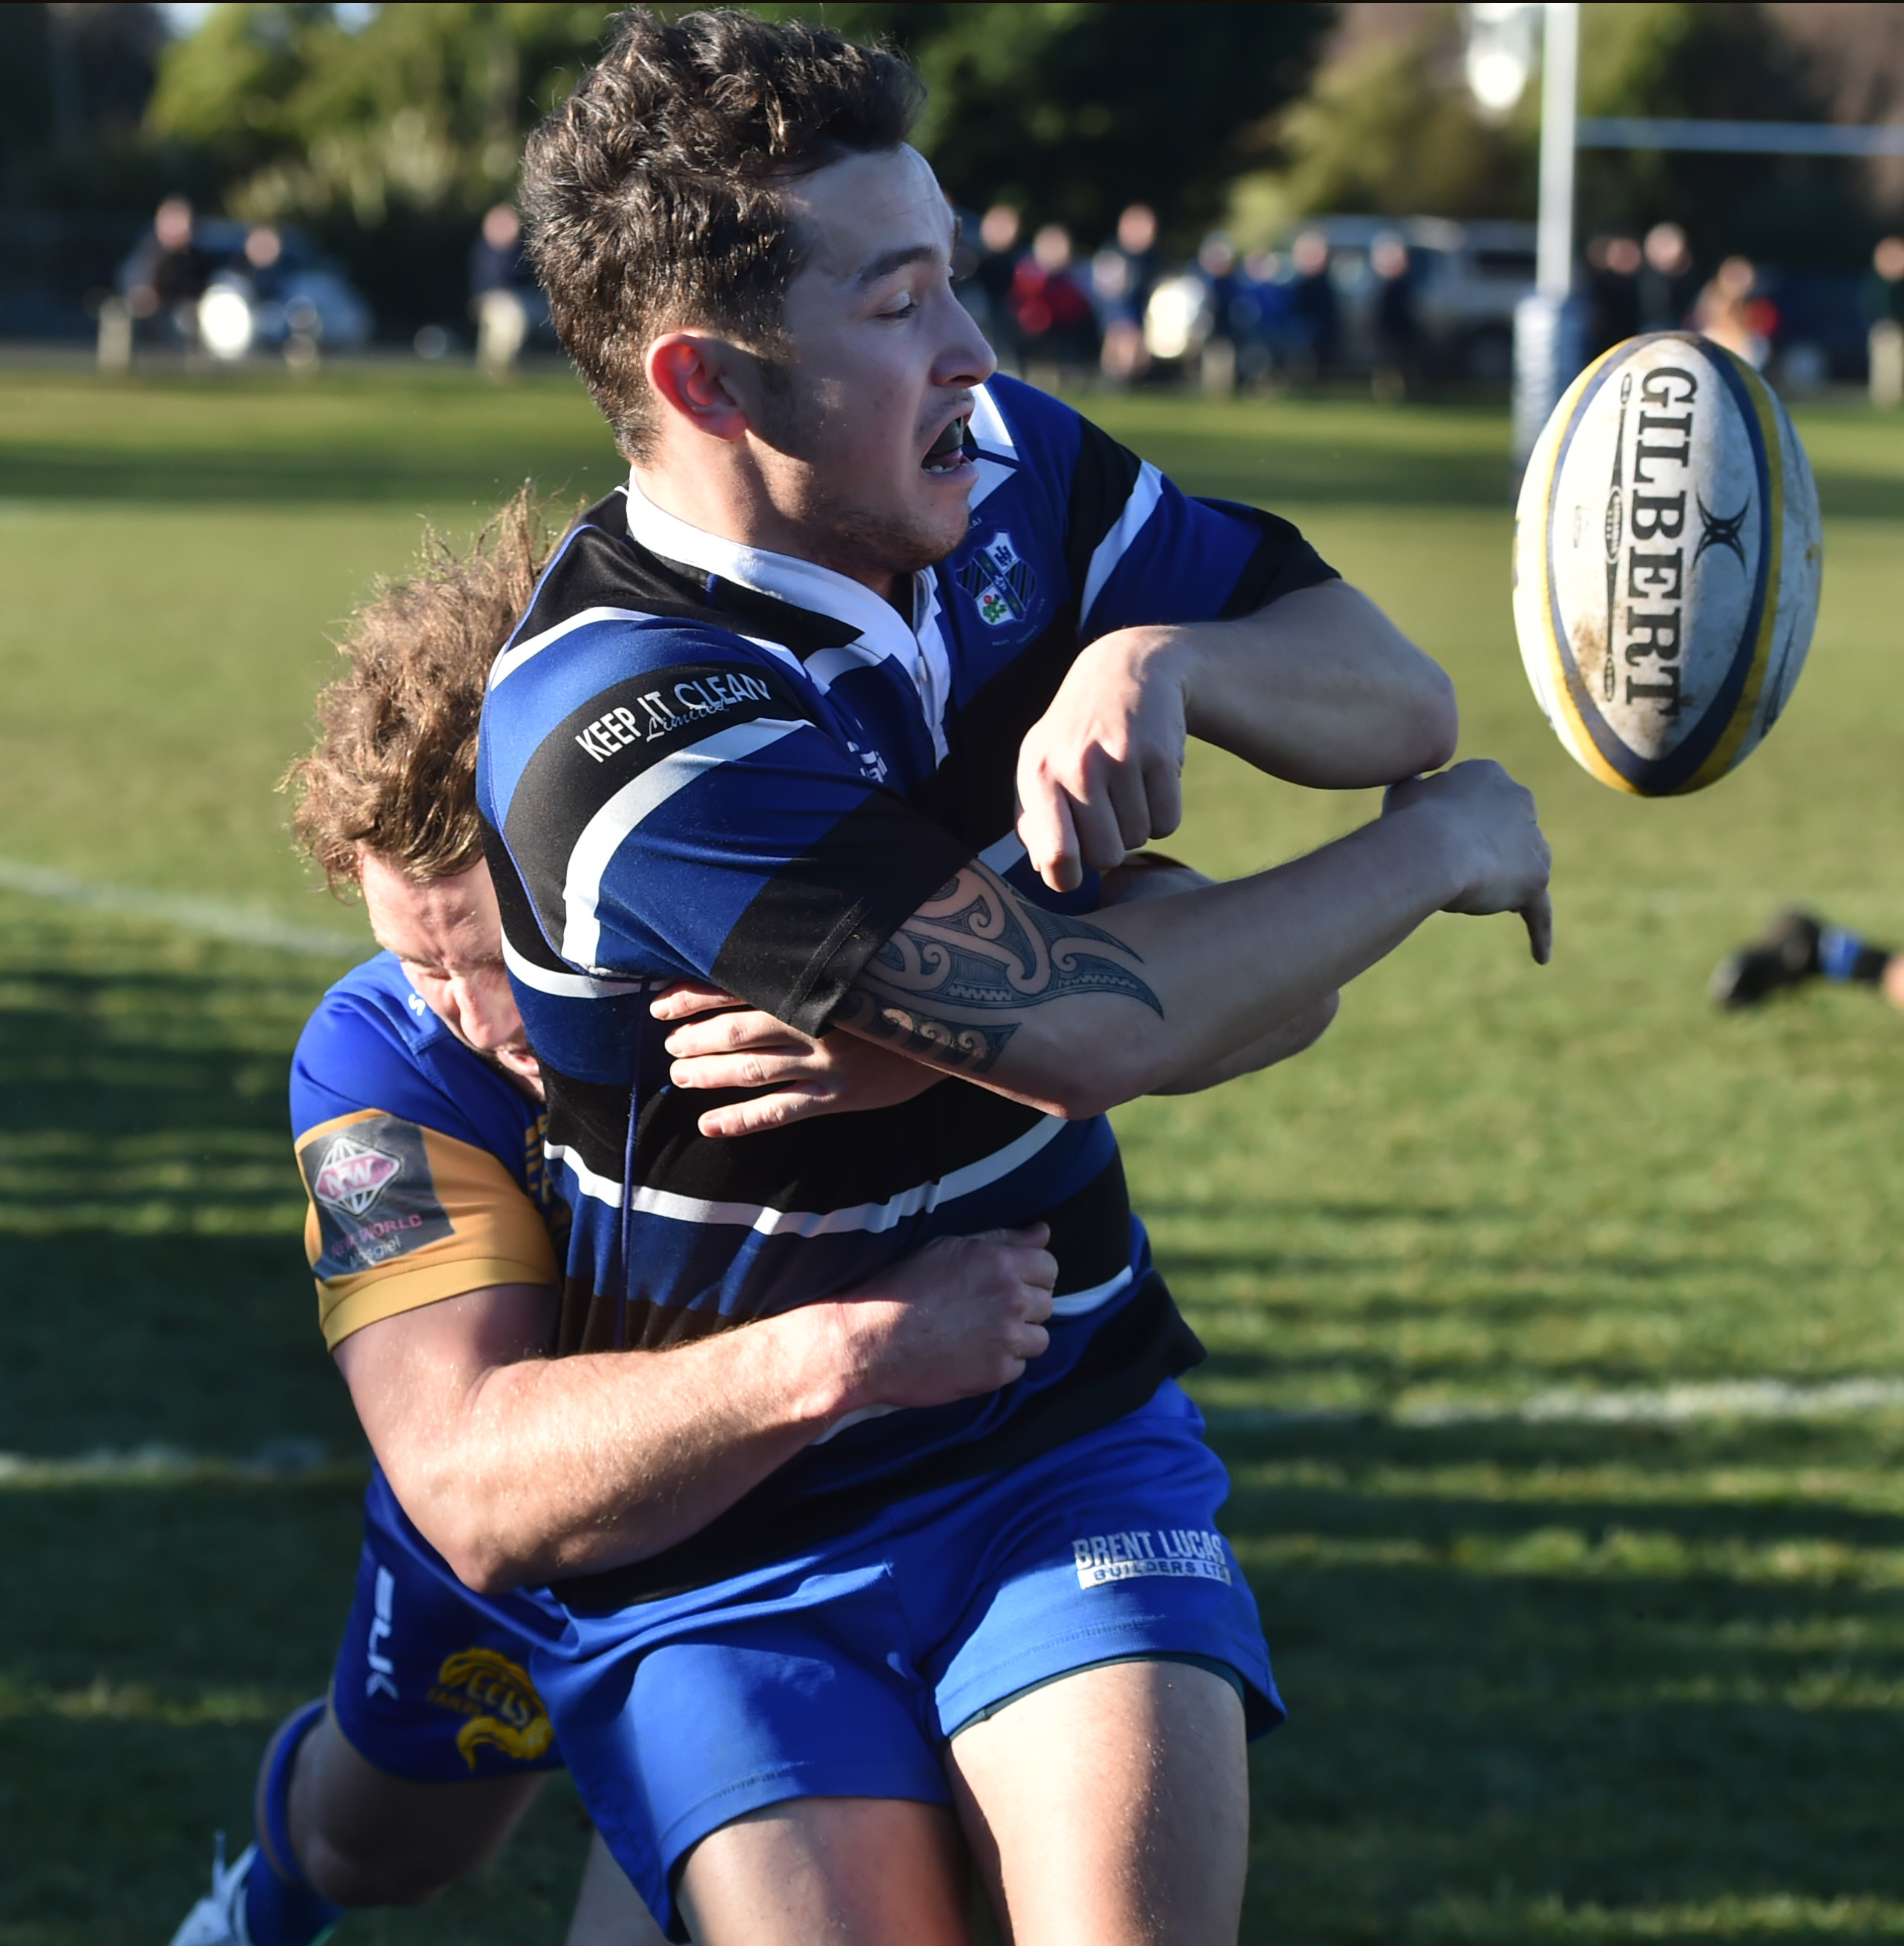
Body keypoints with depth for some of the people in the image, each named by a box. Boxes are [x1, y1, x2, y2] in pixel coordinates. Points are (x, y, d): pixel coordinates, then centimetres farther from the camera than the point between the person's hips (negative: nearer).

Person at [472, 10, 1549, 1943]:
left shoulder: (999, 464, -1)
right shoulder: (624, 739, -25)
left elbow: (1397, 696, 4)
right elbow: (1085, 1026, -28)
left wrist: (1166, 658, -19)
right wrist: (1442, 846, -13)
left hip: (1058, 1433, 4)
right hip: (710, 1510, -4)